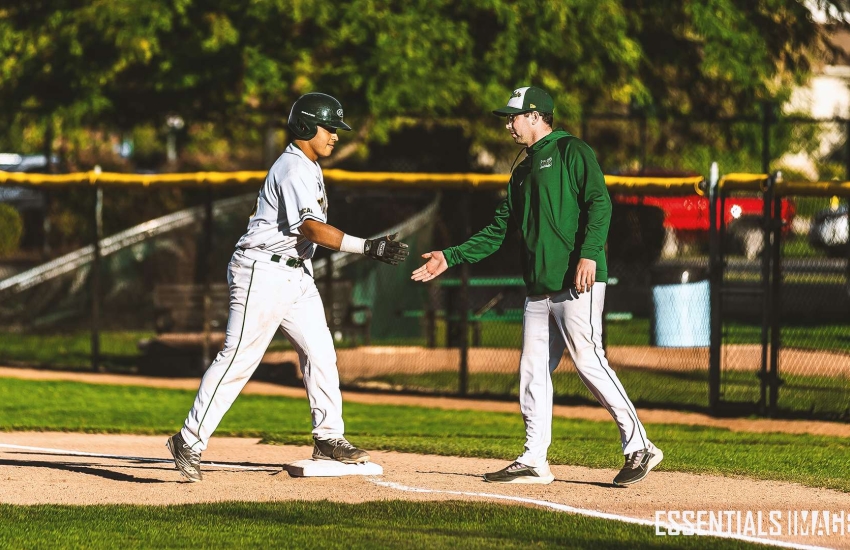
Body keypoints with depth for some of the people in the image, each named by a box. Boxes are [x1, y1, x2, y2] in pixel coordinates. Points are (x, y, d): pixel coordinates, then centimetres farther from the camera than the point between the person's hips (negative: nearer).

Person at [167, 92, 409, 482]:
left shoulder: (308, 168, 15)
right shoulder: (293, 169, -17)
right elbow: (311, 227, -30)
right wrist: (367, 247, -38)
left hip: (297, 277, 10)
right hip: (263, 272, -10)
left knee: (320, 352, 5)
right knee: (239, 358, -10)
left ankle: (329, 439, 9)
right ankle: (189, 442, -7)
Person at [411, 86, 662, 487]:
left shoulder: (571, 152, -2)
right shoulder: (524, 171, 24)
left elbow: (599, 203, -13)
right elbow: (498, 231, 26)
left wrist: (589, 253, -24)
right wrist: (451, 258, 20)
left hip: (578, 284, -9)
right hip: (540, 287, 9)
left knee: (588, 361, -14)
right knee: (533, 371, 6)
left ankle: (639, 448, -10)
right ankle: (534, 462, 9)